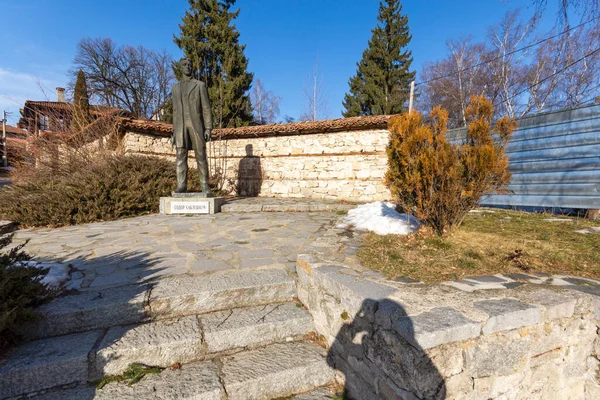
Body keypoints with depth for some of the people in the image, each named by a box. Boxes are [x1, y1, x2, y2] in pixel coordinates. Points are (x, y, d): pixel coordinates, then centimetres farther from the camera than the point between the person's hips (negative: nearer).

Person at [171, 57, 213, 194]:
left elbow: (206, 108, -1)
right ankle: (181, 186, -6)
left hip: (196, 124, -3)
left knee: (201, 156, -6)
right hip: (181, 126, 3)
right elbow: (175, 110, 17)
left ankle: (205, 186, -1)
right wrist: (174, 130, 10)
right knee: (180, 157, -6)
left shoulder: (200, 85, 6)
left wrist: (208, 128, -11)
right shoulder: (175, 87, 18)